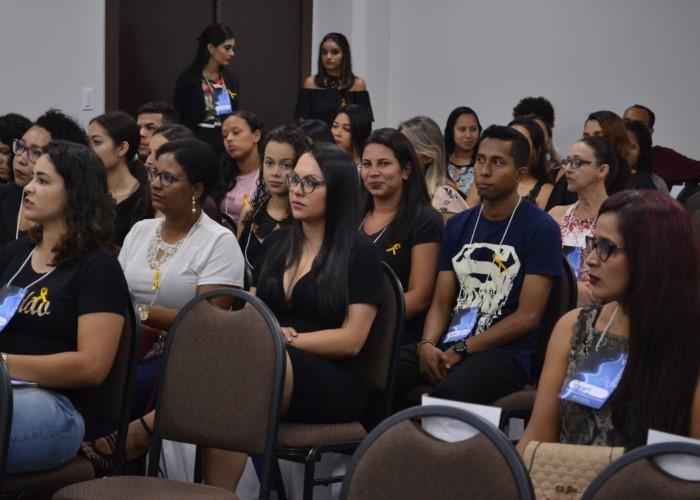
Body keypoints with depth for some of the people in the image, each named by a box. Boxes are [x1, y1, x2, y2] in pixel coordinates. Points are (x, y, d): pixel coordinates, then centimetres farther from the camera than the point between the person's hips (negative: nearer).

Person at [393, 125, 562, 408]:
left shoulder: (541, 229, -2)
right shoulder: (458, 225, 16)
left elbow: (528, 316, -8)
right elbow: (441, 303, 13)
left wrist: (460, 351, -13)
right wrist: (427, 344, -9)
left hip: (506, 353, -5)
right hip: (449, 344, 5)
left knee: (448, 395, -37)